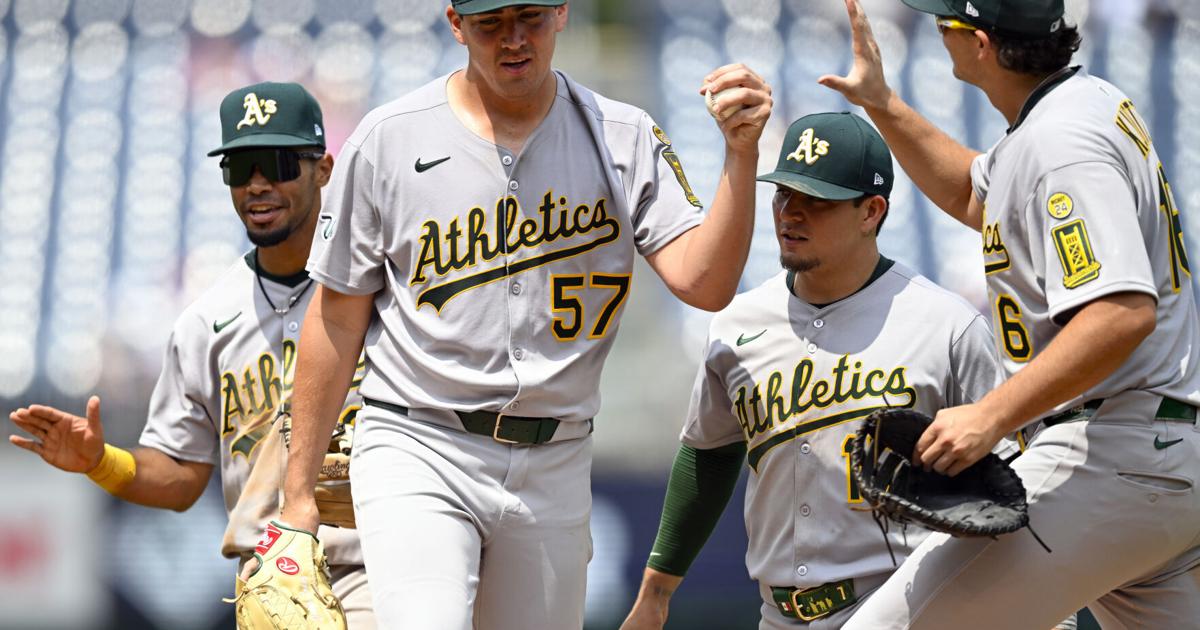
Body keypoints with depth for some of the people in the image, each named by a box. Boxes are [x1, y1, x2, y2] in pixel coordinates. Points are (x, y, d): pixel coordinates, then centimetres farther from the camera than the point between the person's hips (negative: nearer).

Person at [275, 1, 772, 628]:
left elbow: (703, 283, -10)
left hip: (554, 467, 3)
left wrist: (741, 154, -25)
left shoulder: (624, 140, 2)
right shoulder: (388, 140, -2)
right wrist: (297, 494, 4)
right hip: (419, 456, -3)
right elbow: (337, 319, 3)